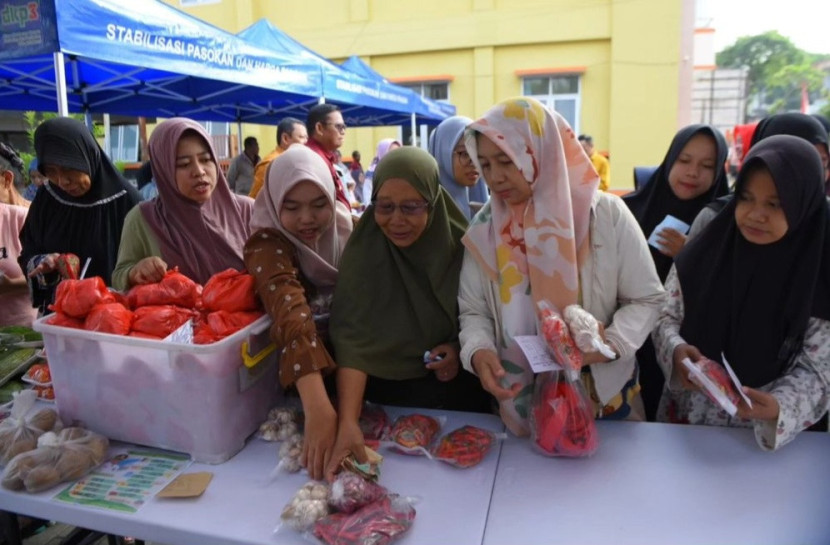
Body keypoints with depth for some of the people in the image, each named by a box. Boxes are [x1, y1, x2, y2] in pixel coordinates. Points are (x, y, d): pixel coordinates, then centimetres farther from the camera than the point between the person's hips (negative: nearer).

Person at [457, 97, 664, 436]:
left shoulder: (606, 215, -13)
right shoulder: (486, 228, -6)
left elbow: (645, 299, -6)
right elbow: (474, 311, -2)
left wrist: (613, 342, -24)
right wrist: (478, 350, -22)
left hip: (604, 394, -1)